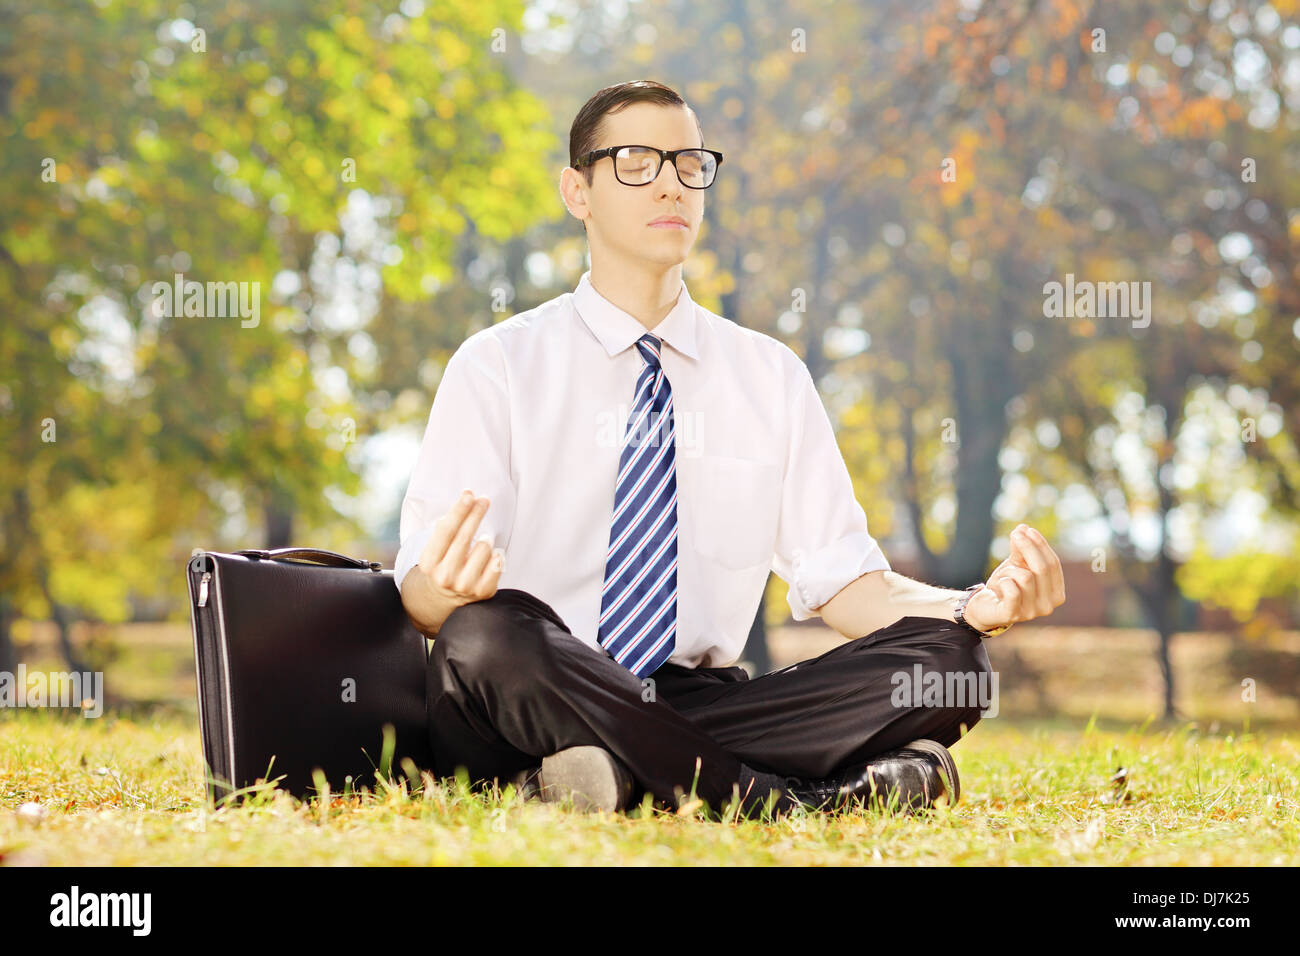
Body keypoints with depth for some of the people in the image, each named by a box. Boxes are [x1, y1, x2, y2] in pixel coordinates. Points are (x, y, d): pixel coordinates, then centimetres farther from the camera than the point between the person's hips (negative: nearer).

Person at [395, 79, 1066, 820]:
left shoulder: (773, 377, 14)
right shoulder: (498, 365, 4)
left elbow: (845, 581, 6)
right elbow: (420, 597, -7)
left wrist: (979, 607, -14)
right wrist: (450, 585, -32)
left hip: (702, 702, 3)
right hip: (538, 707, -3)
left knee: (946, 659, -19)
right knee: (488, 632, -38)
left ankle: (614, 780, -27)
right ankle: (777, 798, -28)